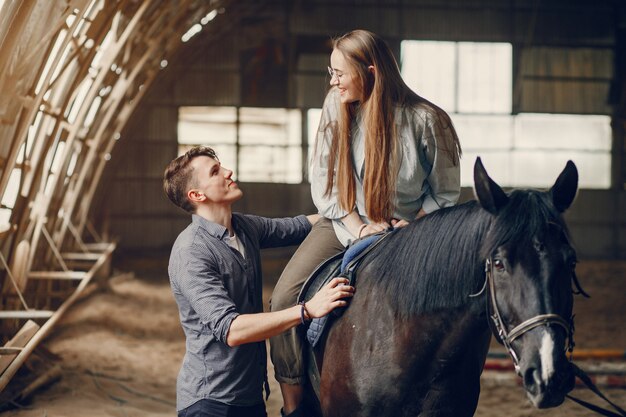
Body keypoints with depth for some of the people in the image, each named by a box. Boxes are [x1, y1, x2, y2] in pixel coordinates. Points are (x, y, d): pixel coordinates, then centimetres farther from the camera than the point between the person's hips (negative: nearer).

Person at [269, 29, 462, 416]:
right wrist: (359, 227, -13)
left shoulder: (425, 120, -17)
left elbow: (445, 193, -4)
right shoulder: (337, 107, -7)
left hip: (408, 231, -2)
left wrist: (413, 229, -17)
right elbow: (323, 181, -2)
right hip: (345, 225, 3)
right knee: (285, 298, -15)